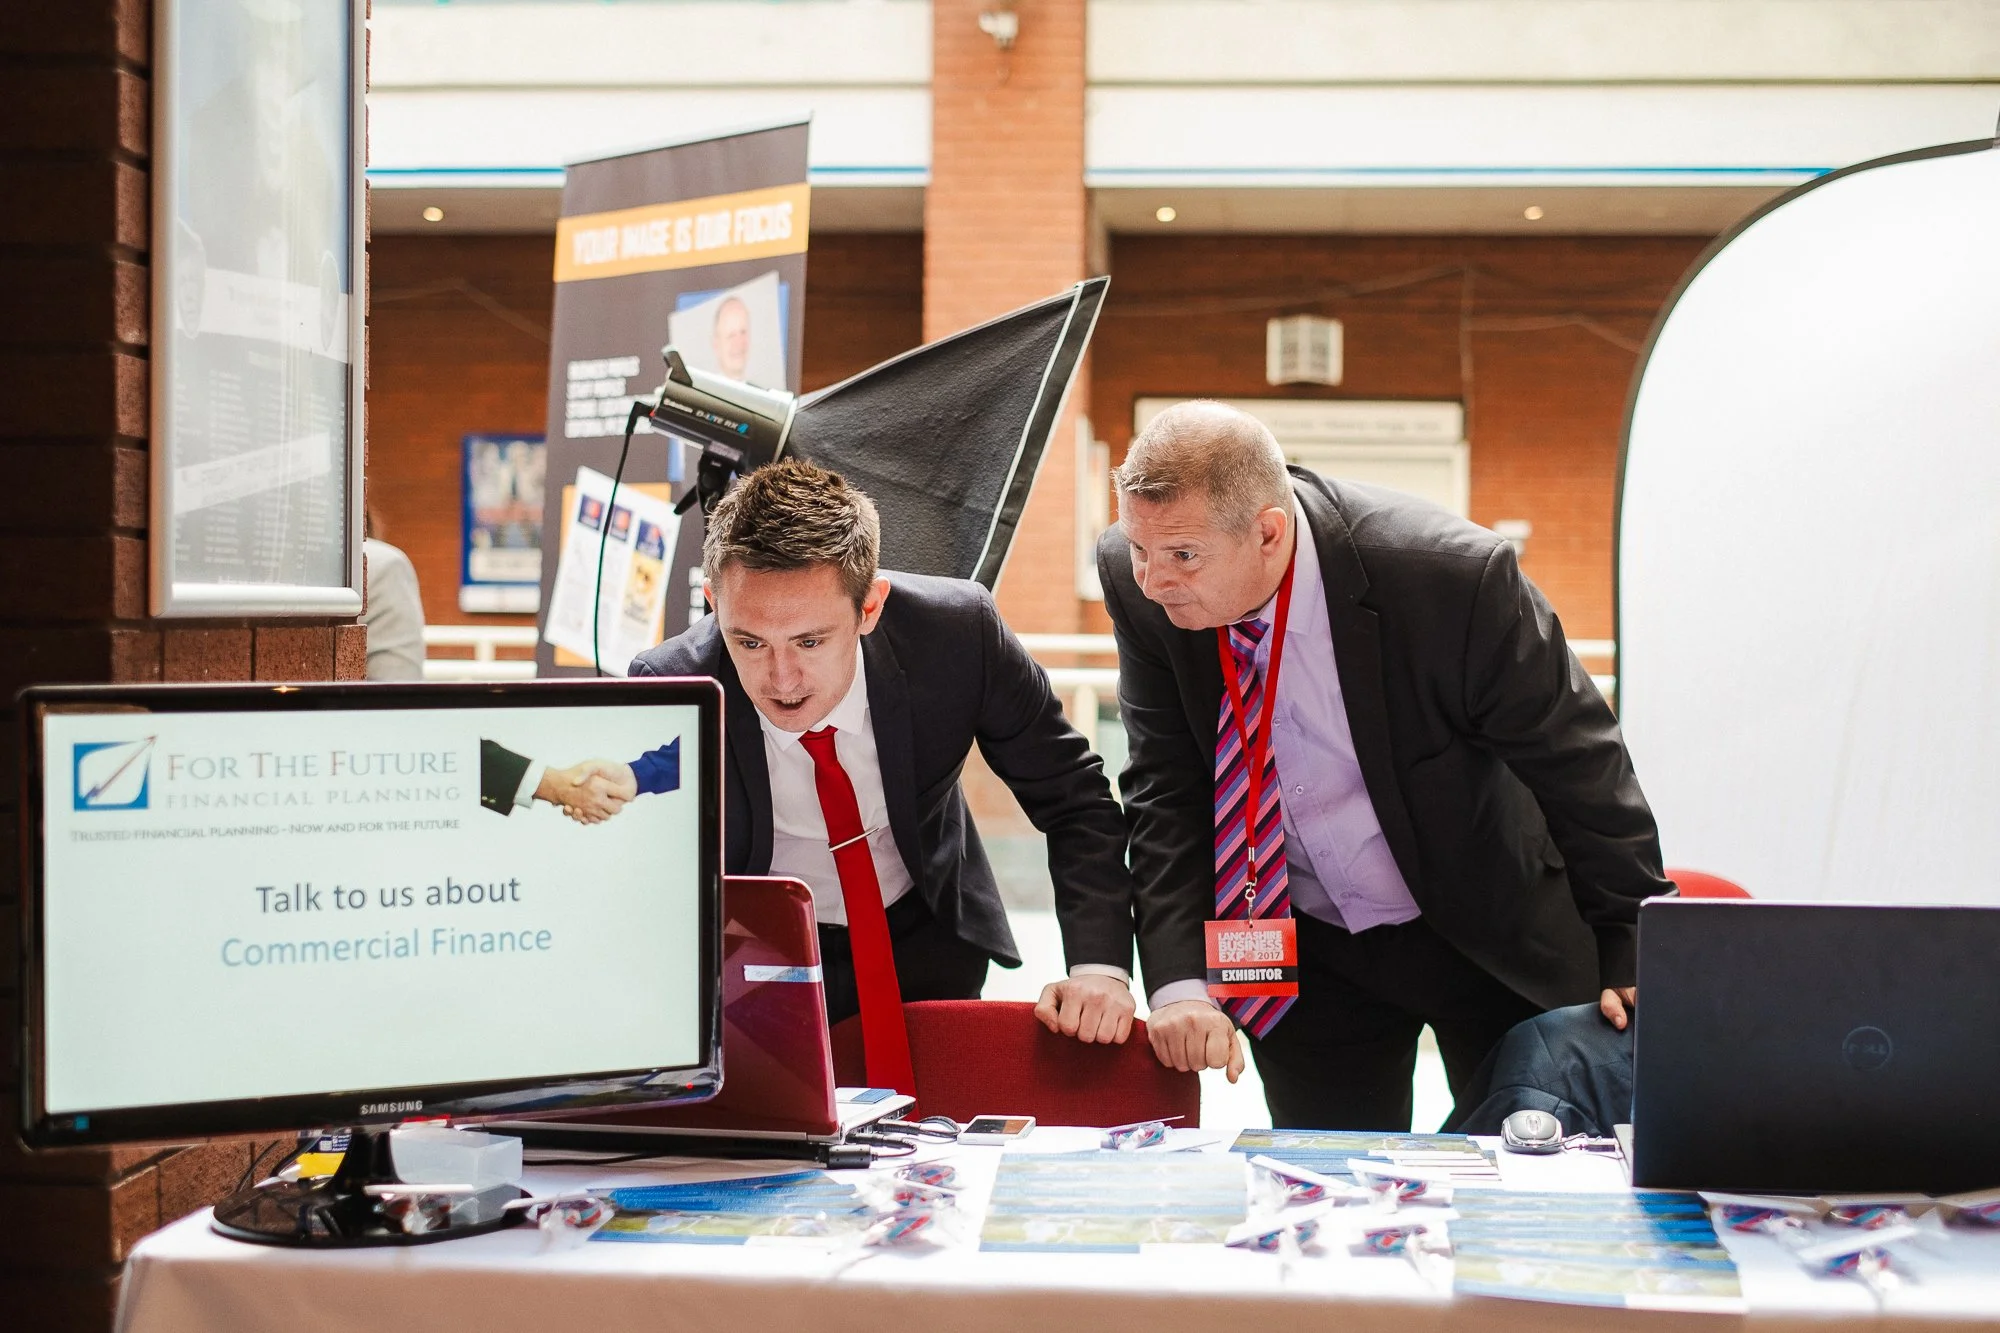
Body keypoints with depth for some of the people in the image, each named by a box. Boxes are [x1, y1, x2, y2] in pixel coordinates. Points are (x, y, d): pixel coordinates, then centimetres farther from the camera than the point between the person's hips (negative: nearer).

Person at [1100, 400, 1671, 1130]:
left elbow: (1581, 765, -16)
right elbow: (1164, 793, -10)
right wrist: (1180, 981, -22)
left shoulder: (1451, 576, -28)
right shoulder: (1138, 583, -17)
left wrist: (1634, 950, -9)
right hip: (1304, 952, 2)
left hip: (1493, 934, -2)